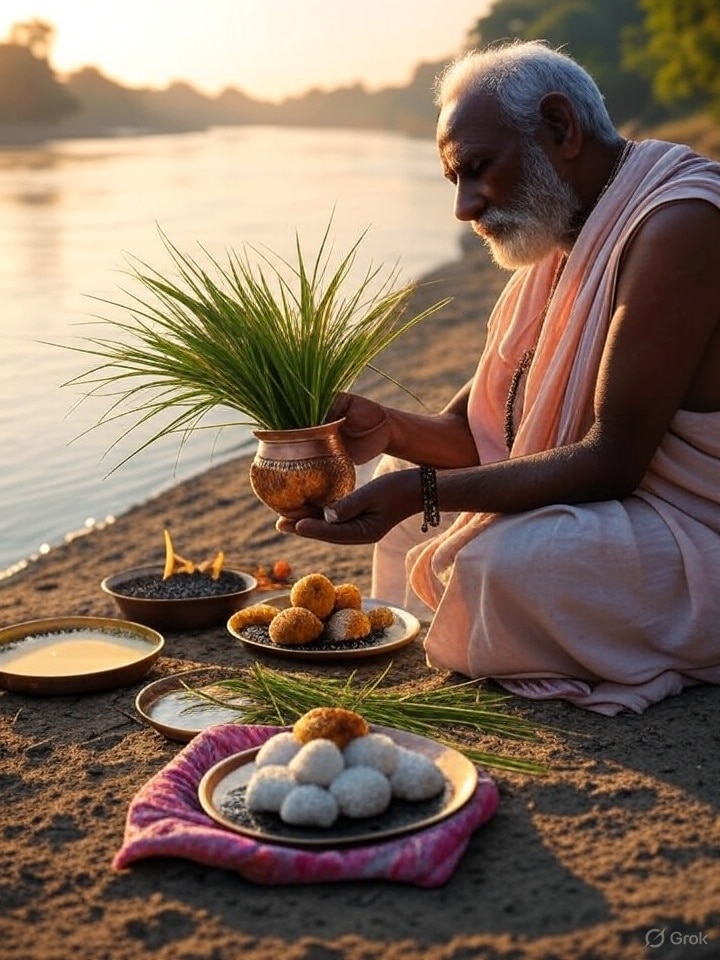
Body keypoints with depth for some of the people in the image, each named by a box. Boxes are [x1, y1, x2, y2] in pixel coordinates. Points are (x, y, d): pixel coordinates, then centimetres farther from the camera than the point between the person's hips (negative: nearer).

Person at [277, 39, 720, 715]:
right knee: (405, 474, 13)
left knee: (506, 558, -33)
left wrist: (422, 492, -32)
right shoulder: (558, 237, 8)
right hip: (611, 492, 10)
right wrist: (389, 430, -15)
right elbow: (490, 438, 5)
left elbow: (611, 461, -28)